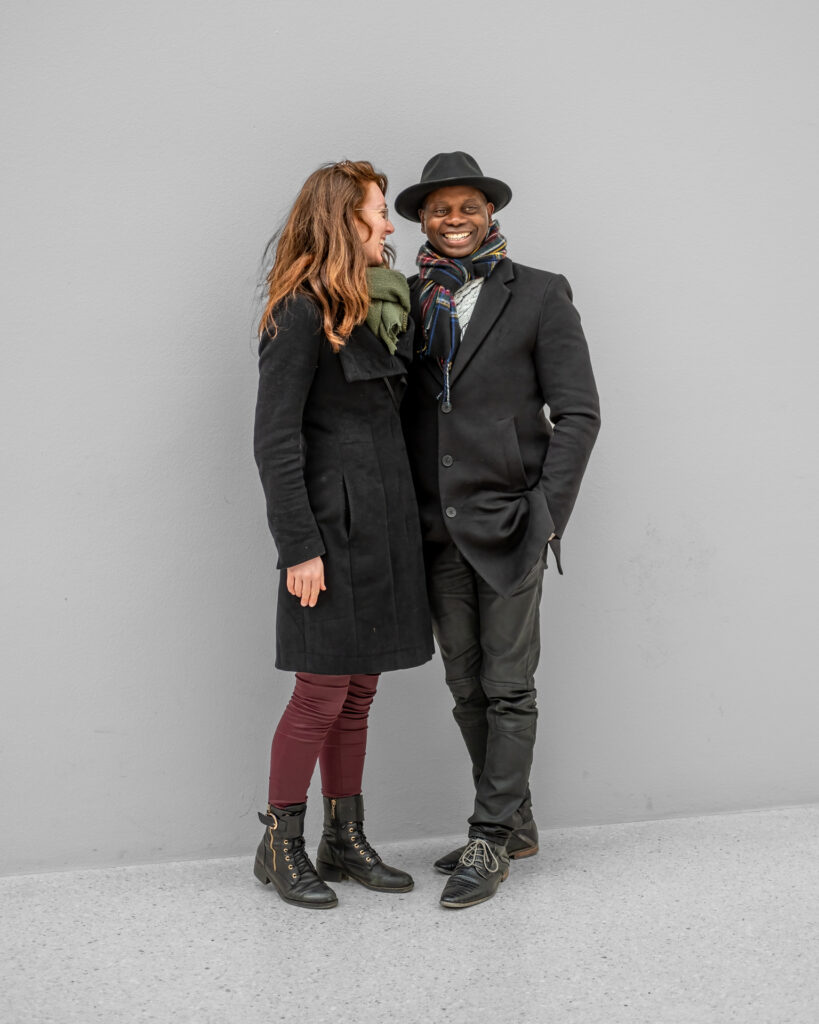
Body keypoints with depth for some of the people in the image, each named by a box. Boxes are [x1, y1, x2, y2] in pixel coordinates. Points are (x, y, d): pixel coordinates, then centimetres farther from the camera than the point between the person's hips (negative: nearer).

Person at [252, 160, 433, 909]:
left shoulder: (385, 307, 15)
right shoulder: (302, 313, -10)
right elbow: (275, 440, -14)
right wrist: (299, 546, -18)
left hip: (386, 524, 8)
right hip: (335, 527, -8)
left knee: (359, 692, 12)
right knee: (323, 693, -1)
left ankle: (345, 841, 23)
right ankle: (281, 845, 14)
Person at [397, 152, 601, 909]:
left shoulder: (539, 296, 1)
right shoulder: (407, 300, 11)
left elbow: (578, 413, -2)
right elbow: (395, 410, 14)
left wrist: (545, 516, -9)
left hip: (507, 522, -4)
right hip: (437, 528, 4)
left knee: (508, 687, 0)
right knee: (467, 688, 10)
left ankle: (490, 839, 10)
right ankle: (515, 822, 25)